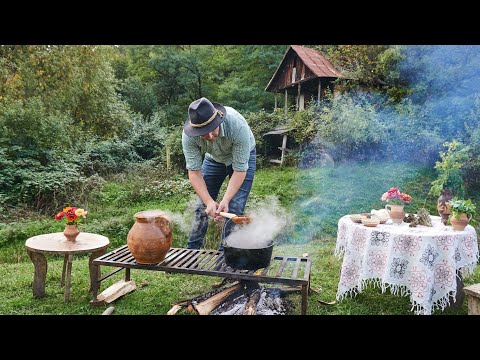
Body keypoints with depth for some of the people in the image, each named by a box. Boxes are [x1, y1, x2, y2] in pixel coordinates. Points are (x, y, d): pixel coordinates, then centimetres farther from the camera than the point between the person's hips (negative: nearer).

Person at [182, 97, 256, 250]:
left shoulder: (238, 126, -40)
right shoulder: (188, 135, -31)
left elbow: (240, 169, -33)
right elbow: (194, 172, -27)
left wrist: (225, 201, -40)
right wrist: (209, 201, -38)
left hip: (242, 157, -2)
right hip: (214, 158, 3)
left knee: (234, 209, -11)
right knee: (202, 206, 2)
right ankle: (191, 250, 19)